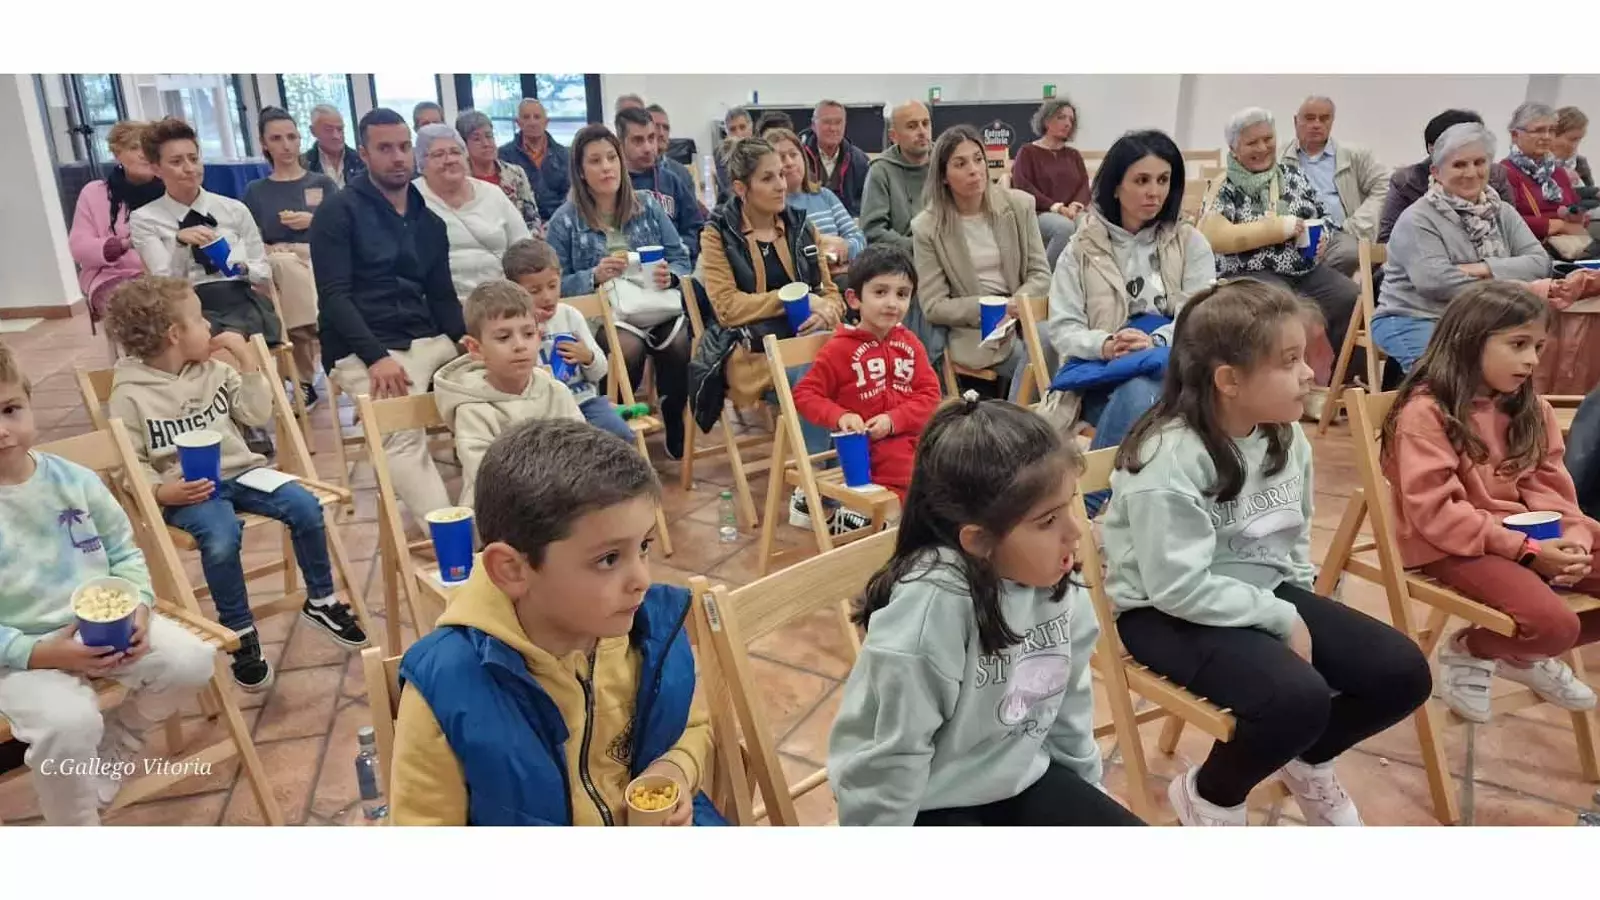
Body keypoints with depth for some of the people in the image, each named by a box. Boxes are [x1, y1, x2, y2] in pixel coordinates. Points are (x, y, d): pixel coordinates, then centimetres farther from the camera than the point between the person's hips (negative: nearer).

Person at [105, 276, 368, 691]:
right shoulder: (130, 394, -5)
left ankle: (321, 601, 1)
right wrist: (164, 492, -23)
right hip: (186, 490, -4)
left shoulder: (214, 368, 9)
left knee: (305, 506, -18)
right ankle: (240, 633, -14)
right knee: (222, 537, -34)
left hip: (238, 472, 5)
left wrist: (246, 359, 2)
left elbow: (258, 415, 9)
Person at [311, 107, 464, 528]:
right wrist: (376, 357, -21)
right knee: (403, 435, -31)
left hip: (428, 342, 5)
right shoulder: (339, 212, 1)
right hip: (363, 350, -5)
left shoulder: (429, 222, 18)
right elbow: (334, 297, -8)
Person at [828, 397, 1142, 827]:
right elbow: (890, 756, -22)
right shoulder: (931, 605, -32)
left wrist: (1089, 801, 18)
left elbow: (1070, 702, 8)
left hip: (1020, 779, 7)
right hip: (931, 806, -6)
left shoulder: (1053, 582, -9)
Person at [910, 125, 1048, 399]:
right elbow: (933, 306, -5)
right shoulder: (927, 227, -4)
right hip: (970, 330, -3)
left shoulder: (1018, 205, 4)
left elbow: (1040, 274, 5)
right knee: (1032, 360, -29)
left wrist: (1016, 305, -16)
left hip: (1022, 318, 3)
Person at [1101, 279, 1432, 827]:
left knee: (1403, 673, -2)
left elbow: (1295, 534, 15)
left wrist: (1296, 605, 0)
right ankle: (1210, 795, 3)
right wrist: (1282, 618, -18)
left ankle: (1309, 762, 28)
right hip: (1170, 613, -8)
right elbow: (1181, 587, -26)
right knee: (1299, 697, -29)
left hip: (1266, 593, 8)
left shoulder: (1286, 436, 1)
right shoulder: (1169, 459, -26)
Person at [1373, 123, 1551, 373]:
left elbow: (1540, 263, 3)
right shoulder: (1418, 219, -6)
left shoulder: (1503, 213, 14)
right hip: (1415, 319, -6)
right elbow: (1434, 281, -20)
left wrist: (1484, 269, -12)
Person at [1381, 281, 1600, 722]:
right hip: (1451, 545, -8)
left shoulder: (1531, 410, 10)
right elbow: (1434, 512, -20)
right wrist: (1524, 549, -23)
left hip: (1530, 535, 8)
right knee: (1553, 624, -27)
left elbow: (1550, 486, 8)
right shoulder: (1425, 411, -16)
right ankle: (1467, 650, 6)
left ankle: (1528, 657, 19)